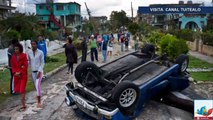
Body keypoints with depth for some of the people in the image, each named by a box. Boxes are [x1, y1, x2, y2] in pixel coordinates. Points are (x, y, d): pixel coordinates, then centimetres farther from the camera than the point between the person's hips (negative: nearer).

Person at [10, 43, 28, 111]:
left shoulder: (24, 56, -9)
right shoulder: (13, 56, 4)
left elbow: (25, 66, -11)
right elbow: (12, 66, 7)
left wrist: (20, 73, -16)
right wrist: (15, 73, -9)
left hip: (23, 75, -5)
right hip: (16, 75, 5)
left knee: (22, 90, -5)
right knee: (17, 90, 12)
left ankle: (23, 105, 3)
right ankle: (23, 98, 36)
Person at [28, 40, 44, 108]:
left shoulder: (40, 52, -11)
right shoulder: (29, 53, -1)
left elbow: (42, 63, -9)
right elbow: (29, 62, 10)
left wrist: (39, 71, -16)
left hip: (39, 71, -4)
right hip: (33, 71, 4)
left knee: (37, 85, -17)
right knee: (36, 85, 16)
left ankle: (39, 102, -13)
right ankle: (39, 95, 43)